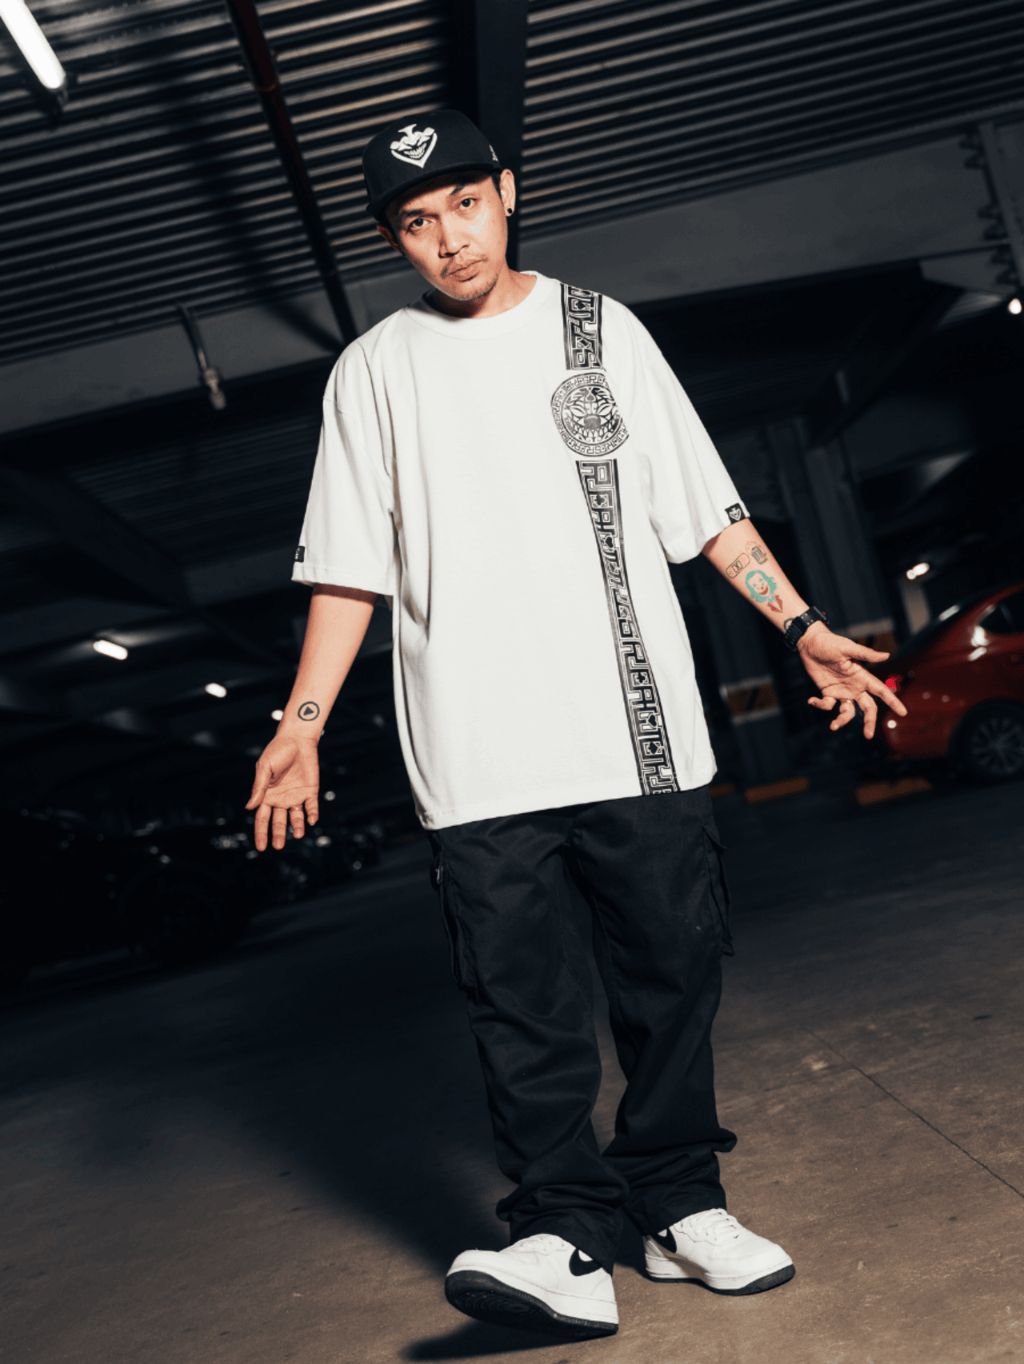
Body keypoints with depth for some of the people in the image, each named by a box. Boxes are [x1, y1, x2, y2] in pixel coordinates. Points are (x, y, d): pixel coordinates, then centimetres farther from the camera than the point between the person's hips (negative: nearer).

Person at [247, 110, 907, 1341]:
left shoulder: (600, 329, 12)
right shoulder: (373, 372, 11)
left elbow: (705, 504, 12)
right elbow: (350, 569, 9)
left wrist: (800, 621, 4)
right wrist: (301, 724, 2)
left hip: (640, 729, 1)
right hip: (476, 756, 0)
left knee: (674, 965, 5)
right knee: (521, 1003, -4)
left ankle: (680, 1207, 21)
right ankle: (567, 1240, 5)